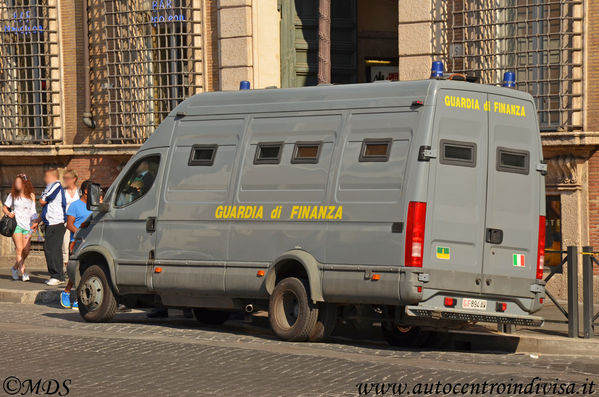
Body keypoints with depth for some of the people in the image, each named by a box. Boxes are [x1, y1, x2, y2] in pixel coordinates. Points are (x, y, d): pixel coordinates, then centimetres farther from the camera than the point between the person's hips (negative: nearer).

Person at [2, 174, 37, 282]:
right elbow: (4, 207, 12)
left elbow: (33, 212, 11)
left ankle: (15, 268, 22)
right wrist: (8, 213, -8)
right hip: (16, 224, -2)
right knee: (19, 249, -12)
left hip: (27, 226, 2)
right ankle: (23, 272, -14)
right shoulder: (13, 195, 4)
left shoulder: (31, 196, 7)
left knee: (26, 251, 0)